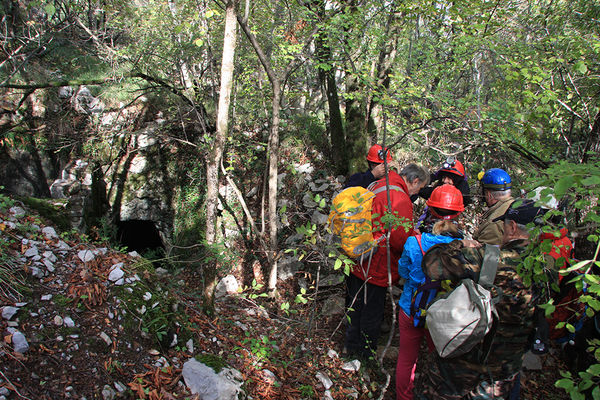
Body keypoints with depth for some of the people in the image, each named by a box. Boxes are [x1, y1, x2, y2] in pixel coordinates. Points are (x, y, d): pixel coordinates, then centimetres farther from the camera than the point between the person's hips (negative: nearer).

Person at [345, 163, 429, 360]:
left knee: (355, 304, 22)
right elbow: (402, 238, -24)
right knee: (372, 309, 8)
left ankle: (351, 346, 39)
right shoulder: (400, 199, -22)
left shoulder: (377, 185, 8)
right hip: (376, 267, -9)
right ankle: (367, 354, 25)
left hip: (356, 260, 9)